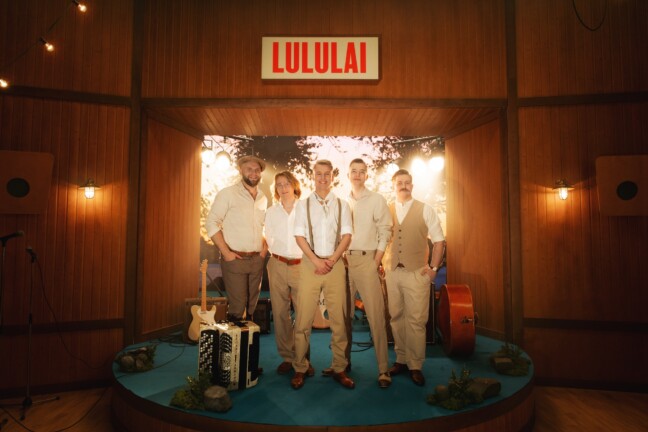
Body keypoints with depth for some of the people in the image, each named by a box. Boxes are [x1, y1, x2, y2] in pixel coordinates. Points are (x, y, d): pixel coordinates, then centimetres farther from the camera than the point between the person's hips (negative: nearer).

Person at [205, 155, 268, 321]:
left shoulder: (263, 198, 12)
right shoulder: (228, 194, -5)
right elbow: (211, 222, -9)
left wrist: (264, 247, 6)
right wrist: (225, 252, -14)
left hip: (257, 259, 5)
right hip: (235, 259, -5)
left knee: (251, 306, 12)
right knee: (237, 307, -3)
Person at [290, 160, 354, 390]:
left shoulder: (342, 204, 10)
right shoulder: (303, 204, 8)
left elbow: (346, 235, 4)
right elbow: (299, 236, 2)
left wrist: (332, 260, -9)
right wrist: (316, 260, -10)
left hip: (335, 265, 1)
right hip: (309, 264, -1)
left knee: (338, 318, 3)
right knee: (303, 319, -1)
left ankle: (339, 368, 14)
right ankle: (300, 368, 11)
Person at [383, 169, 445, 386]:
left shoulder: (425, 210, 5)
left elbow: (439, 240, 5)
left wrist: (433, 267, -2)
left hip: (416, 272, -2)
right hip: (391, 272, 2)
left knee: (416, 320, -1)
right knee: (396, 318, 8)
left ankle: (415, 366, 12)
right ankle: (401, 359, 23)